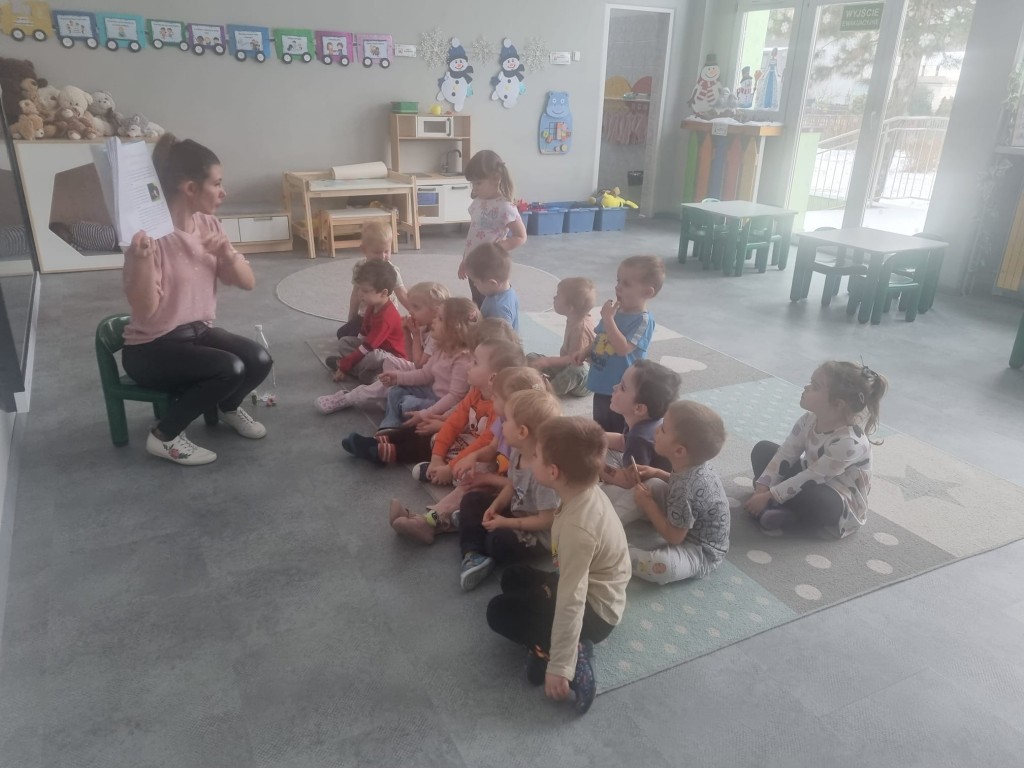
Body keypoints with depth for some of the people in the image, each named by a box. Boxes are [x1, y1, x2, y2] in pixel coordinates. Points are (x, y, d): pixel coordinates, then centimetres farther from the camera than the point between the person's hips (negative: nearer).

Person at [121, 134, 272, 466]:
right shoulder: (150, 235, -21)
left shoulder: (209, 225, 0)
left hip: (199, 331, 6)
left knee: (259, 360, -16)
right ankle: (164, 436, -5)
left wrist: (227, 254, -18)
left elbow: (247, 283, 1)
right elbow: (144, 310, -24)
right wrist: (142, 258, -38)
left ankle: (229, 408, 18)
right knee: (230, 369, -27)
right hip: (151, 347, -6)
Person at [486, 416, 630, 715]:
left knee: (499, 612, -5)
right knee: (513, 577, 20)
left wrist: (559, 667, -28)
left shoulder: (577, 528, -35)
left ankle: (574, 657, -8)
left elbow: (571, 603, -33)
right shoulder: (587, 492, -9)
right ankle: (554, 645, 3)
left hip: (593, 611, -9)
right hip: (590, 589, 9)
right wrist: (550, 586, 17)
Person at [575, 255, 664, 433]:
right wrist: (585, 352, 3)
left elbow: (623, 348, -30)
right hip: (603, 385, 8)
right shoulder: (616, 311, 3)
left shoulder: (643, 320, -19)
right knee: (600, 429, 23)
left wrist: (608, 318, -27)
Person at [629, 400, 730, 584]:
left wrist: (647, 503, -19)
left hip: (701, 552, -9)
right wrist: (657, 473, 1)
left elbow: (674, 537, -27)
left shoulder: (685, 491, -37)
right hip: (692, 528, 9)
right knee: (651, 484, 8)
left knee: (664, 565, -38)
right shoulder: (693, 466, -12)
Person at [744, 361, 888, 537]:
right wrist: (761, 489, -18)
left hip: (841, 503, -8)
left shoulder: (849, 442, -34)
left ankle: (771, 504, -9)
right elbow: (786, 453, -8)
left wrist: (768, 496, -25)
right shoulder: (811, 419, -12)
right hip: (812, 479, 8)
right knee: (763, 449, 2)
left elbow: (811, 478, -30)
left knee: (814, 499, -42)